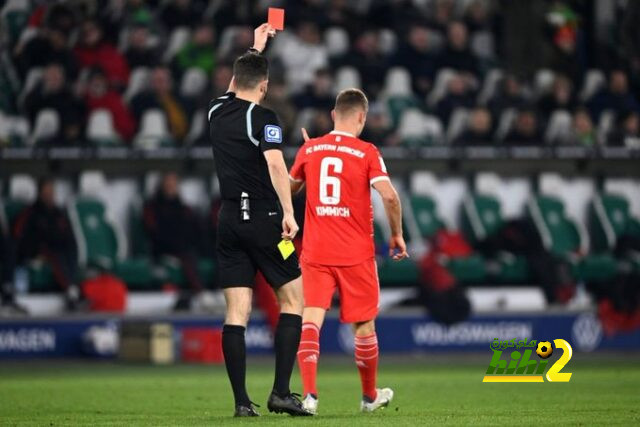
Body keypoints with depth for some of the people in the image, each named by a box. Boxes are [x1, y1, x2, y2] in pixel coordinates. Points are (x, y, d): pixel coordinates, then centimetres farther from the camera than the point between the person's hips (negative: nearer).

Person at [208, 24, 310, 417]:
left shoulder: (216, 112, 10)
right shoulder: (263, 118, -8)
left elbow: (235, 86, 33)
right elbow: (275, 163, -23)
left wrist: (256, 49, 43)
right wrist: (288, 214, -27)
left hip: (229, 222, 6)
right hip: (263, 219, -6)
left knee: (237, 313, 2)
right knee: (293, 300, 4)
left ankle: (242, 400, -3)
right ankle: (281, 392, -5)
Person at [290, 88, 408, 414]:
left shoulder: (310, 149, 5)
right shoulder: (367, 153, -5)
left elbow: (290, 188, 22)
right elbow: (389, 195, -15)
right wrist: (396, 235, -2)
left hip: (315, 252, 2)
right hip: (356, 254, -2)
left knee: (311, 318, -7)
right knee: (363, 325, 14)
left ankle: (309, 393, -26)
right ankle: (370, 396, 31)